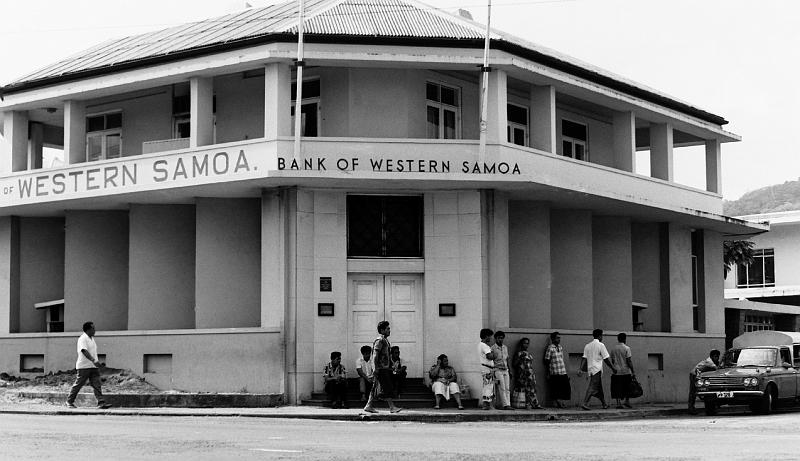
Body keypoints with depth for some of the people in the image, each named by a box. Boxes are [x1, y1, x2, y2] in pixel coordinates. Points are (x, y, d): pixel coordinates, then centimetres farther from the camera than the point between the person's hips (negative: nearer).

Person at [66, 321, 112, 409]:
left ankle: (101, 402, -12)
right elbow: (84, 351, -26)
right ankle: (69, 401, 17)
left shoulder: (92, 339, 17)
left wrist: (98, 363, 19)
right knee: (78, 384, 2)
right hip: (84, 366, -7)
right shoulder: (82, 339, -11)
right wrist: (93, 360, -36)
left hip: (93, 366, 7)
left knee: (96, 384, -4)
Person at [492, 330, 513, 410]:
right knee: (502, 388, -11)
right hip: (498, 370, -6)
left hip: (505, 370, 6)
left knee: (507, 388, -1)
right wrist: (493, 373, -12)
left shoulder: (505, 347, 15)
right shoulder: (493, 348, -4)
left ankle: (508, 404, -3)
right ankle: (505, 405, -14)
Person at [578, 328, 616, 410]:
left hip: (590, 369, 7)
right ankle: (584, 403, -20)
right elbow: (606, 359, -7)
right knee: (593, 387, -10)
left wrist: (581, 369, 0)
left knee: (599, 388, 16)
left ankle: (604, 404, 23)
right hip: (597, 369, -7)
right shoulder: (601, 345, -6)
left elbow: (584, 358, 5)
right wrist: (613, 369, 0)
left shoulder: (587, 346, 12)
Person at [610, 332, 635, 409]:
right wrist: (633, 371, -7)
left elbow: (612, 361, 11)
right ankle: (627, 401, 6)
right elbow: (629, 361, -11)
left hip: (617, 371, 4)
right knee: (627, 388, 10)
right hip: (626, 371, -3)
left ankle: (618, 403, -3)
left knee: (618, 389, 3)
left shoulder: (613, 349, 6)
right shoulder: (626, 348, -8)